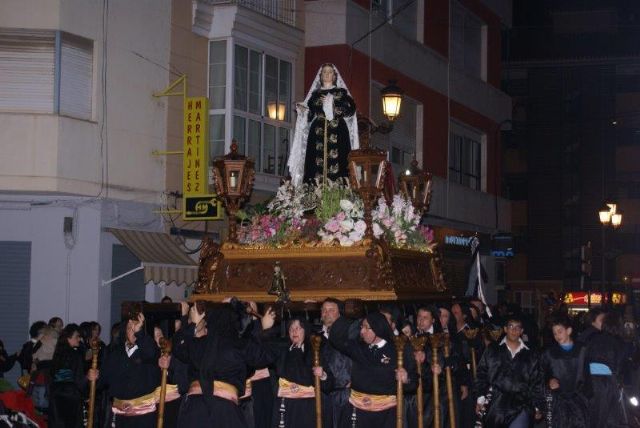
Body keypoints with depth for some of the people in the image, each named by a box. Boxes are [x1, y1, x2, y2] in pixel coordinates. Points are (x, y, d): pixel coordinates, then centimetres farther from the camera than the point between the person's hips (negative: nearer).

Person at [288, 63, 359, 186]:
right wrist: (302, 110, -4)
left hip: (337, 134, -2)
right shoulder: (315, 94, 21)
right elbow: (309, 115, 15)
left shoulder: (342, 92, 14)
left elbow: (351, 109, 0)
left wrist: (333, 105, -10)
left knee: (335, 161, -15)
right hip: (318, 133, 2)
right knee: (317, 163, -11)